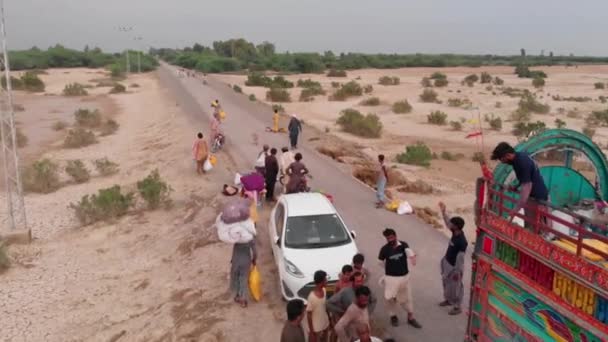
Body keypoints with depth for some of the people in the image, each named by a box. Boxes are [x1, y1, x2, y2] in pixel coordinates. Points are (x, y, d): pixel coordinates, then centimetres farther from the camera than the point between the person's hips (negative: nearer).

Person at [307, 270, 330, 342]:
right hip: (315, 328, -7)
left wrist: (329, 319, 15)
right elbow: (309, 315, -21)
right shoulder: (312, 297, -30)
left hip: (325, 324, 7)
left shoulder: (324, 291, -8)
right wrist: (311, 331, -16)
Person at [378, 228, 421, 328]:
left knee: (407, 297, 16)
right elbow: (380, 262, 1)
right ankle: (393, 316, 28)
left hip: (405, 276, 2)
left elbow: (408, 251, -33)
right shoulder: (385, 249, -13)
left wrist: (412, 257, -52)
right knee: (390, 298, 1)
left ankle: (411, 318, 34)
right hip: (391, 277, -2)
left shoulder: (403, 245, -12)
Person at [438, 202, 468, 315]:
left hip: (454, 267, -9)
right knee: (446, 283, 26)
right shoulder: (455, 232, -9)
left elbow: (460, 258, -27)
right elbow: (447, 222, 10)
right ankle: (448, 300, 47)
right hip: (447, 263, 9)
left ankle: (457, 307, 28)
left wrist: (457, 271, -21)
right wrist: (443, 211, 3)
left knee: (455, 287, 9)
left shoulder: (461, 241, -33)